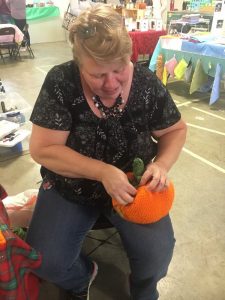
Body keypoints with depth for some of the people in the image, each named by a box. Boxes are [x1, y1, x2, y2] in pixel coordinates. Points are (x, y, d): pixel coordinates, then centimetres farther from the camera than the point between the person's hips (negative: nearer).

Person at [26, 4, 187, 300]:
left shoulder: (147, 83, -12)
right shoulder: (61, 82, -18)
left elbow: (176, 129, 1)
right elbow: (42, 149, -18)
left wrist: (162, 164, -20)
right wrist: (103, 171, -28)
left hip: (134, 185, 1)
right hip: (70, 187, 0)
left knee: (158, 254, -16)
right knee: (45, 262, -13)